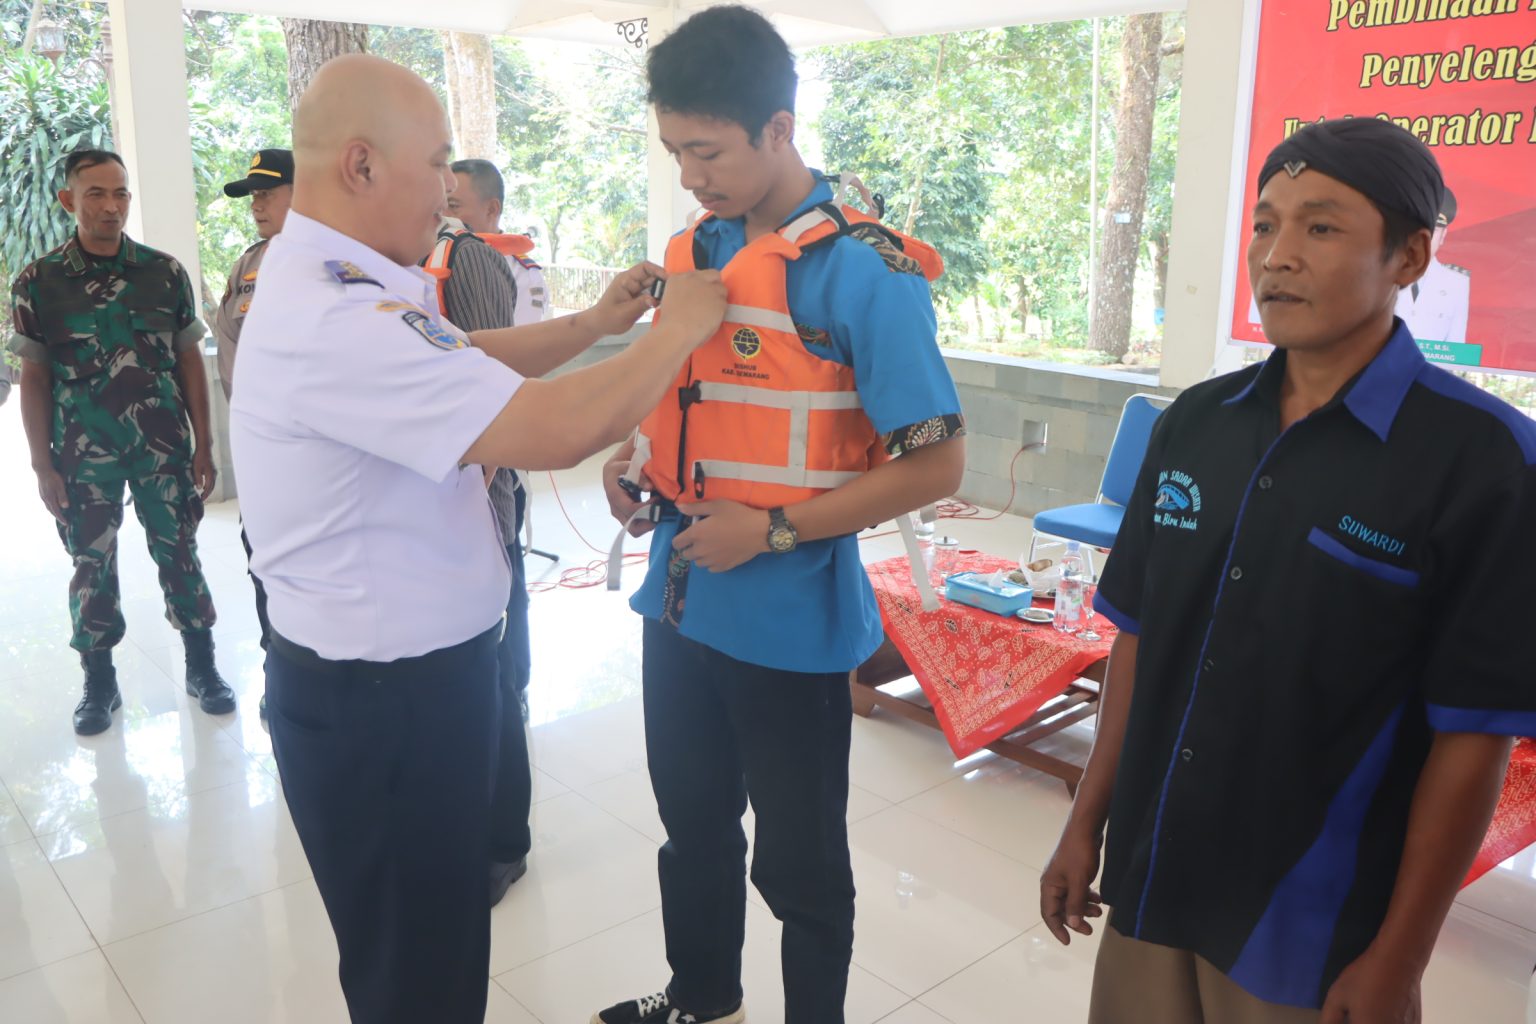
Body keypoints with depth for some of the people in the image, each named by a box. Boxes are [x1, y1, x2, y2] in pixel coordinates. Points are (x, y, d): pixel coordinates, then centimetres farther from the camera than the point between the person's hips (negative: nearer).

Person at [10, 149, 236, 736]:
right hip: (83, 455, 0)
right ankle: (99, 683, 23)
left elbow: (190, 362, 5)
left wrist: (204, 446, 2)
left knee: (180, 555, 7)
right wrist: (43, 466, -2)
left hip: (164, 449, 1)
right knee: (92, 567, 8)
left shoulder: (165, 273, 1)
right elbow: (34, 378, 1)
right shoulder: (38, 283, -2)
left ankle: (202, 668, 21)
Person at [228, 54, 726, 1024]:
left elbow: (464, 359, 21)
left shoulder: (334, 284, 6)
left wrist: (595, 324, 9)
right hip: (381, 699, -10)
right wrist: (680, 329, -16)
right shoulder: (333, 317, -27)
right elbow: (555, 432, -32)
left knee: (442, 929, 25)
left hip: (413, 671, 10)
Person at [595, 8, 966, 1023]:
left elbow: (936, 462, -18)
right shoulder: (696, 249, 5)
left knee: (798, 860, 12)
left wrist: (774, 529, -21)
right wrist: (639, 454, -1)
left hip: (789, 624, -7)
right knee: (693, 821, 24)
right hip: (682, 601, 7)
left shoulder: (863, 270, -17)